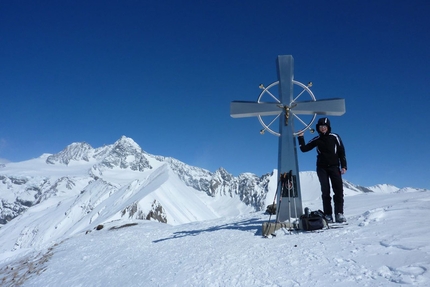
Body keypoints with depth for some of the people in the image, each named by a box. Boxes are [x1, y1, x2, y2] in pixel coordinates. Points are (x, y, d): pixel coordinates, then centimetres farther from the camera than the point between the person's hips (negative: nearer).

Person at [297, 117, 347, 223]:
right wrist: (300, 137, -4)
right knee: (325, 191, -1)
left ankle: (339, 213, -5)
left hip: (334, 167, 0)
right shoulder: (317, 139, 8)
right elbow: (304, 149, 7)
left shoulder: (334, 137, 5)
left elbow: (341, 152, 6)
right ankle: (328, 215, 0)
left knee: (338, 190, -9)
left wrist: (343, 166, -2)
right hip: (322, 168, 1)